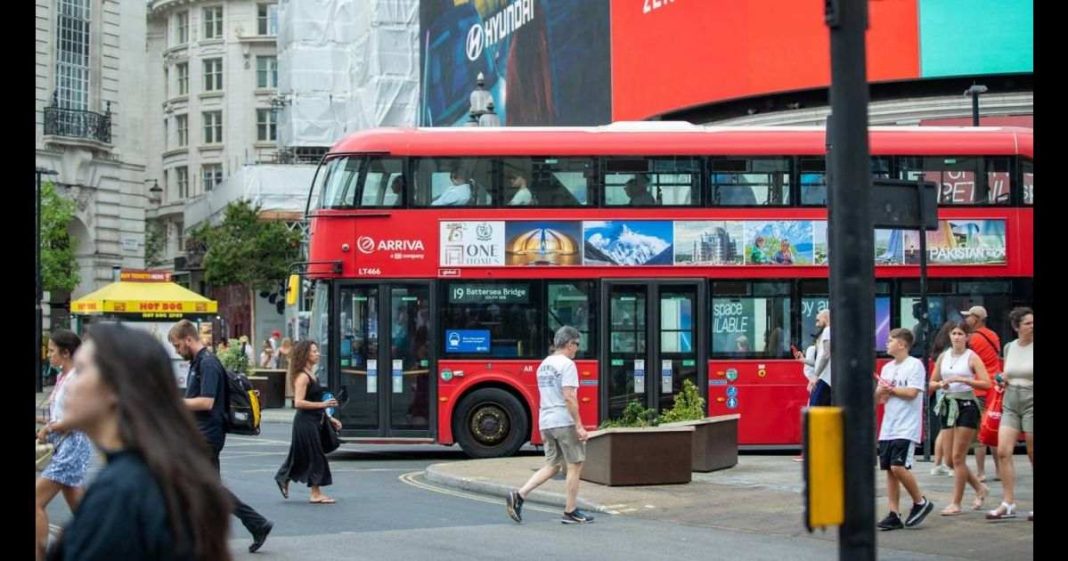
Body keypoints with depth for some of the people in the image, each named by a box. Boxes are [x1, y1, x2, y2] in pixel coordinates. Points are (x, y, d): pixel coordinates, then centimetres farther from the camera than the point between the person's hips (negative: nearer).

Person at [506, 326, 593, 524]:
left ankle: (519, 495, -3)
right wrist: (579, 426, -17)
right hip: (564, 422, -8)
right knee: (575, 465, 3)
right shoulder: (567, 365, -11)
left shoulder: (543, 365, 15)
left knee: (552, 466, 12)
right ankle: (570, 512, 6)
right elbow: (569, 398, -19)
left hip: (546, 422, 8)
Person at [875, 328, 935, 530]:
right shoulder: (887, 368, 15)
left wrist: (890, 389, -4)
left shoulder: (915, 365, -6)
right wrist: (880, 392, -6)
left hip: (906, 428, -7)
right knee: (889, 470, 4)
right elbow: (878, 397, 17)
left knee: (898, 466, -16)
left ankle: (920, 502, 4)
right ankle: (894, 515, 6)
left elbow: (912, 392, -17)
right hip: (888, 428, 7)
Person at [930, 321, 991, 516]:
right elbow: (931, 383, 15)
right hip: (949, 405, 6)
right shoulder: (943, 357, 10)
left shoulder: (972, 357, -5)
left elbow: (986, 383, -14)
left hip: (967, 406, -6)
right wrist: (941, 384, -7)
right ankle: (980, 488, 28)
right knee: (951, 458, 7)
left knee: (958, 457, -8)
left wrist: (962, 379, -21)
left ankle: (956, 503, -1)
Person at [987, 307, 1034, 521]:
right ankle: (1008, 503, -2)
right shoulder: (1009, 347, 9)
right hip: (1010, 402, 5)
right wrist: (1003, 380, 3)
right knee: (1003, 451, -6)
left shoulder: (1033, 348, -7)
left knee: (1033, 455, 2)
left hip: (1031, 401, -4)